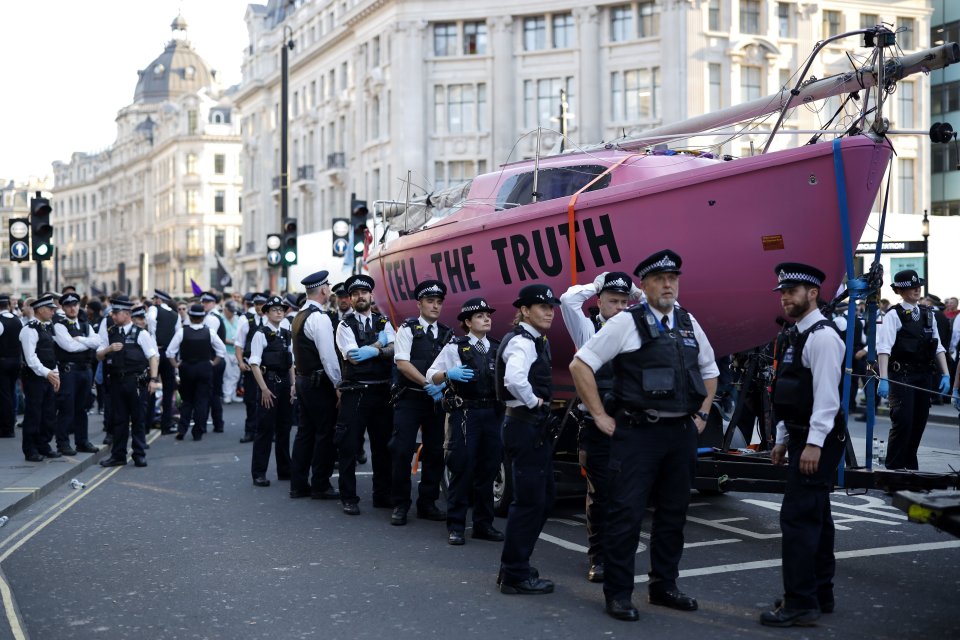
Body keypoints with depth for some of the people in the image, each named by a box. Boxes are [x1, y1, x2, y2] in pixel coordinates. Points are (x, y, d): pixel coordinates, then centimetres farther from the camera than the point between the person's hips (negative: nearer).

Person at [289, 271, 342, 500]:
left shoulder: (299, 316, 13)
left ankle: (298, 484, 15)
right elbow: (328, 355, -20)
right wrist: (338, 383, -14)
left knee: (305, 432, 12)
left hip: (303, 379, 9)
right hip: (320, 383, -9)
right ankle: (320, 485, 4)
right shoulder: (319, 317, -17)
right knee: (325, 434, -1)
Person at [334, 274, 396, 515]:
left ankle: (382, 495, 22)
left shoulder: (384, 323, 11)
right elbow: (353, 357, -11)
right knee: (348, 446, -2)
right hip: (355, 393, -4)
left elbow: (394, 350, -4)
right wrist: (380, 343, -4)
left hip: (382, 391, 4)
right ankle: (348, 498, 8)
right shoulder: (345, 325, 1)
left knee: (383, 445, 11)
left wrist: (374, 351, -21)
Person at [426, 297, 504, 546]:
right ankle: (455, 526, 1)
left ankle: (483, 524, 16)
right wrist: (449, 374, -17)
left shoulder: (498, 348, 14)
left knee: (488, 470, 7)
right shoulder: (455, 347, 2)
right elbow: (431, 375, 1)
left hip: (493, 413, 4)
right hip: (465, 413, -4)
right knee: (462, 470, -5)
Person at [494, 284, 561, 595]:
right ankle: (515, 575, 3)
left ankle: (514, 568, 24)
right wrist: (533, 402, -19)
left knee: (543, 497, 15)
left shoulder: (535, 341, 16)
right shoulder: (521, 342, -15)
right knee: (530, 500, -6)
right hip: (526, 426, -11)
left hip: (535, 426, 11)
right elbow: (514, 379, -35)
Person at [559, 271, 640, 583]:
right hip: (597, 425, -2)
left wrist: (636, 292, 7)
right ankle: (598, 557, 12)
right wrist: (596, 285, 2)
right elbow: (569, 299, -13)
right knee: (599, 493, 2)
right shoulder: (588, 329, 2)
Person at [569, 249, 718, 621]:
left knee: (673, 513, 13)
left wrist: (703, 413, 15)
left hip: (682, 433, 6)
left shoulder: (689, 324, 11)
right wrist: (600, 415, -8)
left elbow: (709, 370, 26)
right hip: (638, 432, -6)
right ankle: (617, 594, 6)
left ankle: (664, 586, 27)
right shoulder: (626, 323, -6)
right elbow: (580, 364, -7)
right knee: (626, 513, -4)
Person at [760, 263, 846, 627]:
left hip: (818, 441, -10)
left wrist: (814, 444, -25)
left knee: (798, 517, -11)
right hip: (800, 437, 10)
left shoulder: (822, 337, -15)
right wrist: (782, 441, 20)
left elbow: (826, 395, -21)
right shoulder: (792, 336, 15)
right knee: (815, 516, 15)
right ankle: (820, 594, 25)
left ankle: (800, 604, -6)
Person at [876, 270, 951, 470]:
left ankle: (910, 466, 22)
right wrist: (883, 379, -26)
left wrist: (945, 374, 4)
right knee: (903, 421, -10)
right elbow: (884, 348, -17)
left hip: (923, 375, 6)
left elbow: (938, 347, 13)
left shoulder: (928, 314, 12)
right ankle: (893, 468, 0)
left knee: (919, 421, 10)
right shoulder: (894, 315, -8)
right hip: (901, 376, -6)